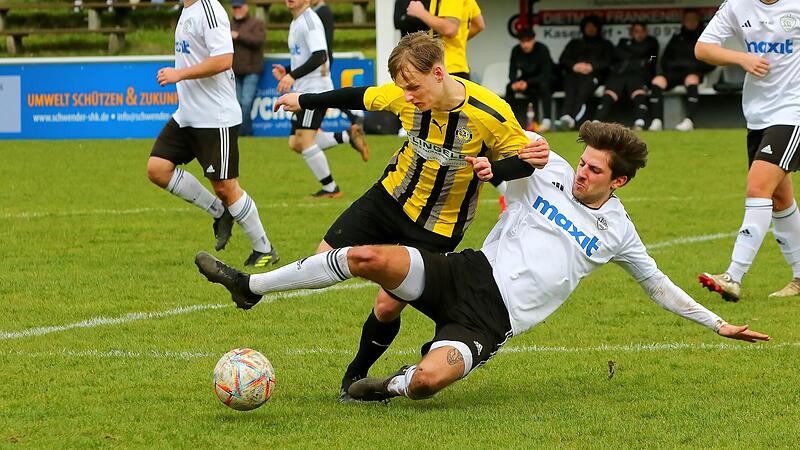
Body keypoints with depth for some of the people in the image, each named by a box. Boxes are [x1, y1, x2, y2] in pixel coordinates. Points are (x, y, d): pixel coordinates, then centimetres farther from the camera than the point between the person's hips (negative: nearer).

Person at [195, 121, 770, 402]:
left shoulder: (617, 233, 8)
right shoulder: (548, 171, 8)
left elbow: (657, 283, 21)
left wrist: (717, 323, 21)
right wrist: (485, 159, -6)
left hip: (495, 319, -2)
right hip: (472, 273, 2)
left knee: (428, 380, -34)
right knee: (367, 257, -24)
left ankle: (393, 385, 3)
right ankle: (253, 285, -12)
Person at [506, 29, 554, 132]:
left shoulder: (542, 50, -22)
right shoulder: (516, 51, -10)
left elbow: (546, 74, -27)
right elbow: (512, 72, -8)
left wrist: (527, 83, -39)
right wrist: (514, 83, -32)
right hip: (526, 80, 4)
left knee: (544, 85, -37)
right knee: (509, 87, -21)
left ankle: (547, 120, -42)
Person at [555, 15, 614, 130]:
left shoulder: (605, 45, 29)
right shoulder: (575, 43, 35)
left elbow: (607, 62, 10)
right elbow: (562, 60, 20)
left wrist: (591, 67, -8)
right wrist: (574, 66, -2)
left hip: (593, 74, -3)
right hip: (573, 74, 3)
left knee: (582, 92, -38)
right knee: (570, 92, -35)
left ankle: (571, 120, -64)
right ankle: (566, 117, -62)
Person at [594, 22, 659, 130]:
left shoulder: (651, 42, 30)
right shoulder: (624, 42, 35)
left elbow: (642, 51, 10)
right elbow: (616, 54, 16)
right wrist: (636, 59, 13)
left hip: (639, 74, -1)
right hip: (618, 74, 1)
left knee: (639, 94, -35)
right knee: (608, 94, -30)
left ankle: (639, 126, -58)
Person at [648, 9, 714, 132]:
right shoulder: (676, 39, 28)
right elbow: (664, 60, 25)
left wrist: (695, 66, -5)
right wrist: (671, 65, 3)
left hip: (693, 72, -3)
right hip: (674, 72, 3)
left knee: (691, 80, -41)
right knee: (657, 81, -31)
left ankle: (689, 121, -53)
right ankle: (657, 121, -40)